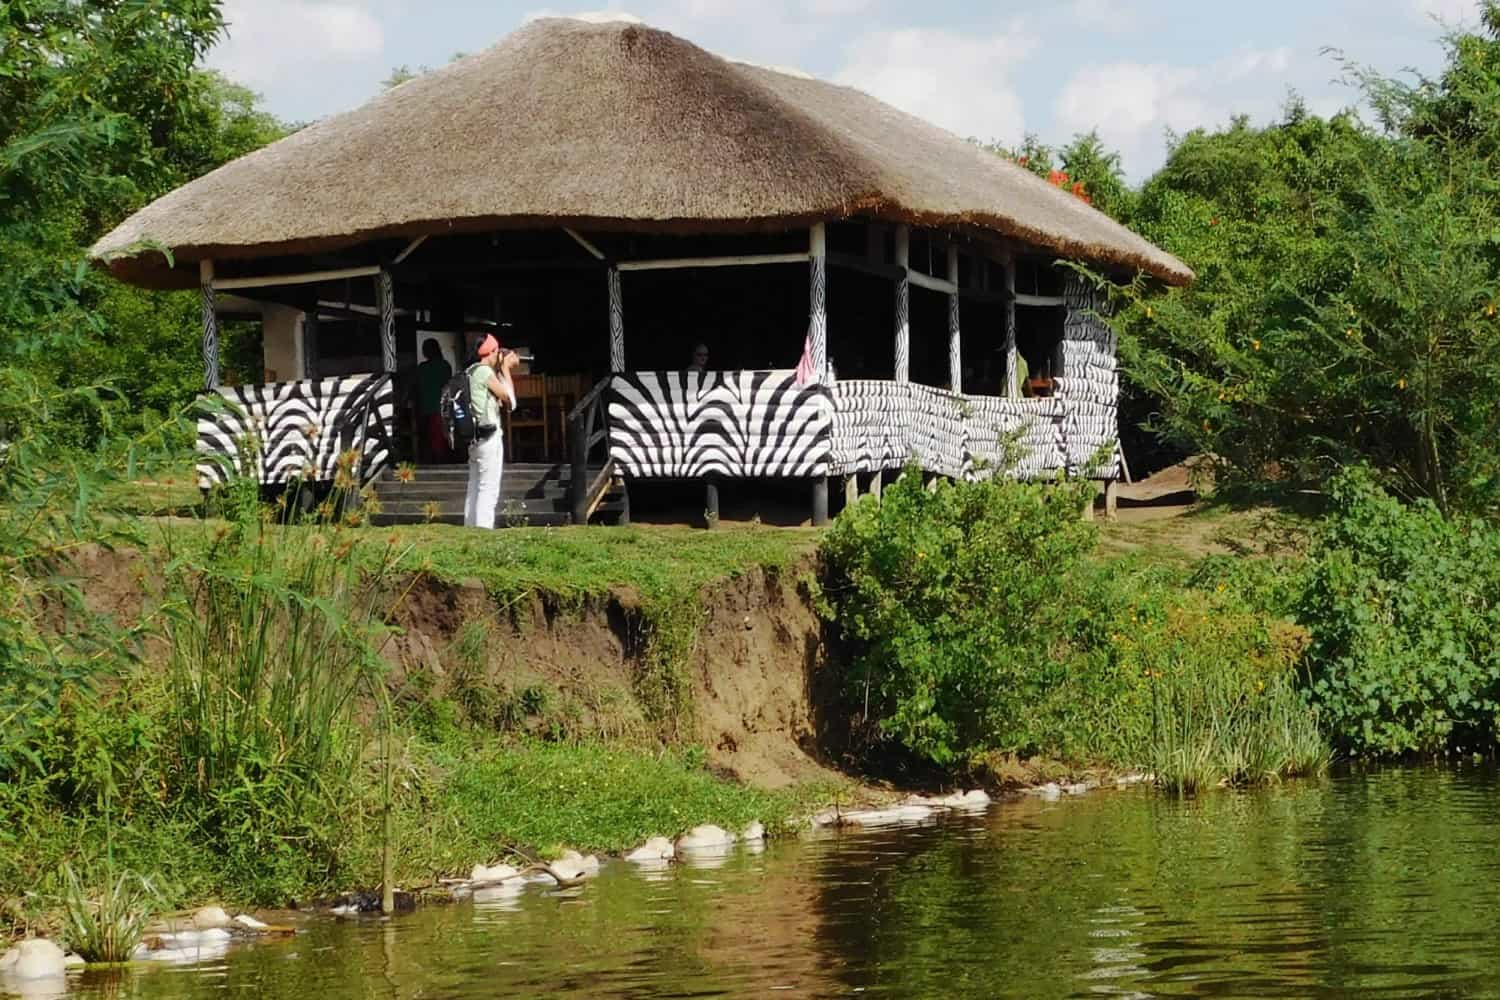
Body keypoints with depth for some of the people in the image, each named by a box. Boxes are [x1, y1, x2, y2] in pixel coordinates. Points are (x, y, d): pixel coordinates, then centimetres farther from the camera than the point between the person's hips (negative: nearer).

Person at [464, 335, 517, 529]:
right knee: (488, 489, -9)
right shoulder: (486, 372, -12)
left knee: (474, 488, 12)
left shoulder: (471, 371, 15)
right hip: (489, 437, -9)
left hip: (475, 436, 9)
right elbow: (509, 399, -6)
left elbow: (501, 400, 20)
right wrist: (505, 371, 2)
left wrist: (505, 369, 18)